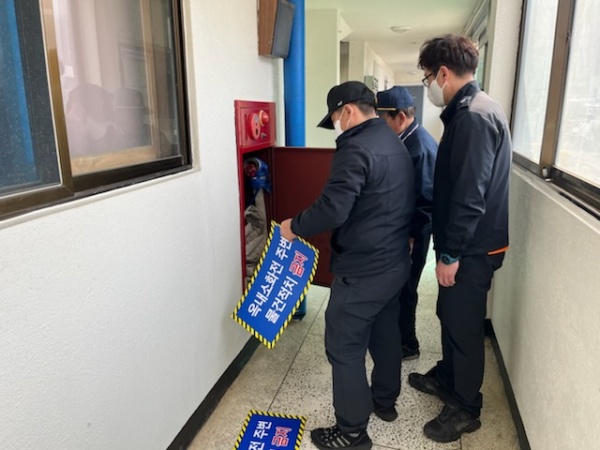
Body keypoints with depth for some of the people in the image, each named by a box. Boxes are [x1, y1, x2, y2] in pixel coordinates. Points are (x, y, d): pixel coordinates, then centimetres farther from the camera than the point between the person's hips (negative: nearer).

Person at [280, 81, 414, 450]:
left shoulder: (357, 148, -20)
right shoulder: (394, 142, 11)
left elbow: (332, 209, -28)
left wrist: (295, 226, -12)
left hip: (363, 271, -10)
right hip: (396, 262, 10)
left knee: (344, 347, 3)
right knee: (385, 333, 23)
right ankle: (385, 401, 42)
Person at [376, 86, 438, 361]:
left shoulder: (420, 149, -24)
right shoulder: (408, 140, 6)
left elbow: (426, 201, -25)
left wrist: (409, 236, -19)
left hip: (411, 234, -9)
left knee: (403, 288, 5)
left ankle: (407, 345, 24)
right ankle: (397, 335, 38)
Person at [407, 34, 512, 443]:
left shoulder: (473, 116, -21)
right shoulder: (473, 110, 12)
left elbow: (469, 195, -25)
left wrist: (450, 253, -20)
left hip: (473, 247, -10)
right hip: (468, 243, 10)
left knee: (464, 325, 5)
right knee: (450, 316, 22)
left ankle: (466, 409, 25)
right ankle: (445, 378, 43)